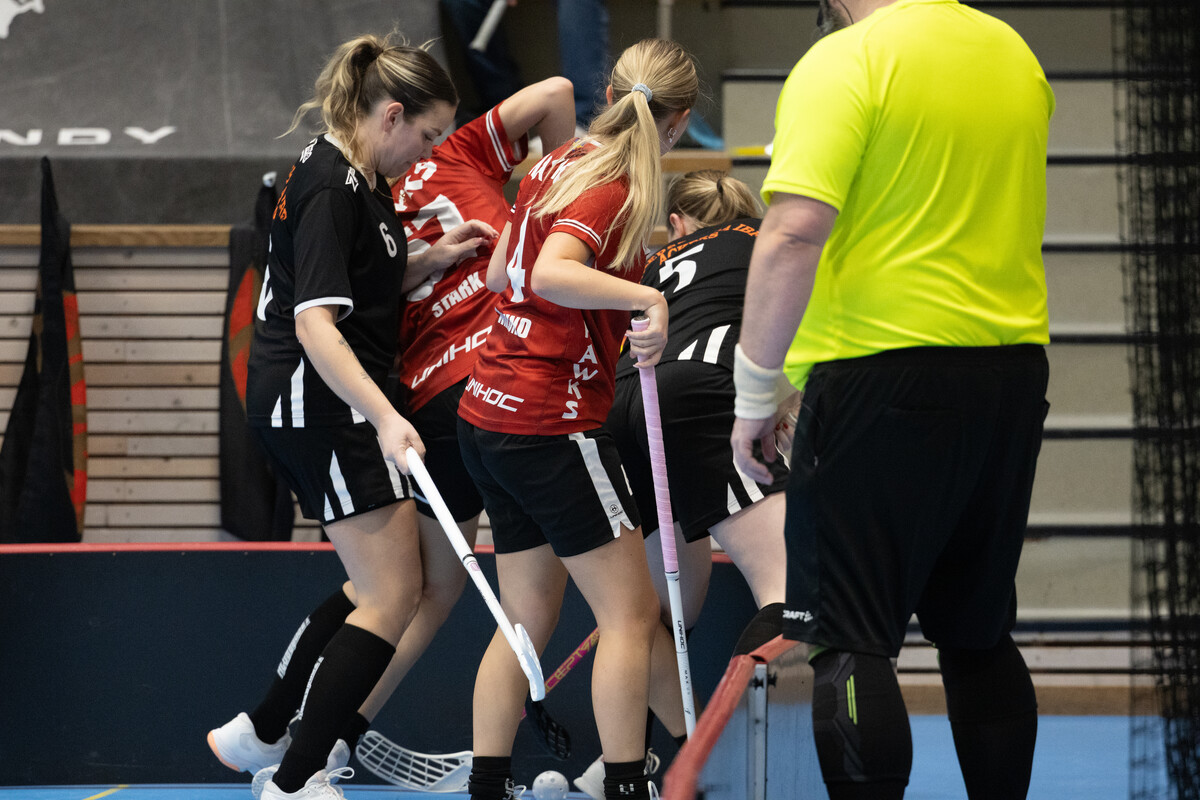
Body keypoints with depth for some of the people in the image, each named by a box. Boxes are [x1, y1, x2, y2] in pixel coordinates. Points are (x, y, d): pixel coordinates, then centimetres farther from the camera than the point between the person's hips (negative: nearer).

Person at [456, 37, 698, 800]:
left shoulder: (559, 164, 9)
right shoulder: (610, 190, -15)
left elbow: (501, 273, 21)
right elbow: (551, 274, -32)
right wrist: (645, 296, -41)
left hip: (490, 414, 9)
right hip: (553, 422, -9)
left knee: (528, 619, 12)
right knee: (632, 613, -2)